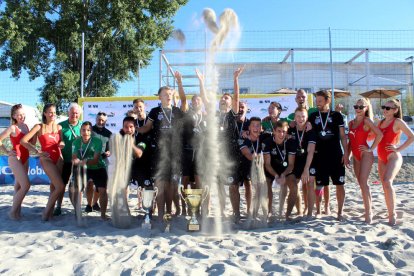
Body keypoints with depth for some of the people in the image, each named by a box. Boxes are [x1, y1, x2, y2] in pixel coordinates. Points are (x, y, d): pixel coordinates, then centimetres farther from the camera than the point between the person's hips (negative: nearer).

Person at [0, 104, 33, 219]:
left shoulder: (25, 126, 9)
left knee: (19, 186, 13)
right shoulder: (12, 128, -12)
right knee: (26, 185, -13)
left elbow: (32, 143, 12)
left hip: (25, 159, 7)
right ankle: (13, 211, 0)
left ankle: (17, 211, 21)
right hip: (15, 159, -7)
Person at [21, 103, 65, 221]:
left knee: (54, 186, 6)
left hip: (58, 158, 5)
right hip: (47, 159, -4)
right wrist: (38, 152, -13)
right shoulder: (39, 127, -3)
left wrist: (62, 144, -7)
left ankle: (51, 211, 18)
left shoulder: (58, 127, 9)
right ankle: (46, 212, 3)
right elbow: (23, 141, -8)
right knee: (60, 186, -14)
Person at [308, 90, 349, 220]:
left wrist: (345, 153, -4)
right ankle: (319, 210, 19)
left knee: (339, 184, 1)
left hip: (336, 156, -1)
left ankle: (340, 212, 11)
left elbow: (343, 136, 3)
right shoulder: (313, 116, 7)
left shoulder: (336, 115, 3)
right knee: (320, 185, 7)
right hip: (319, 156, 2)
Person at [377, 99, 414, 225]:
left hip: (393, 157, -7)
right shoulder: (380, 122, 13)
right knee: (385, 186, 8)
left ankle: (392, 214, -15)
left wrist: (399, 149, -13)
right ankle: (392, 213, 19)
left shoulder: (398, 122, -4)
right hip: (381, 158, 7)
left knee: (387, 182, -24)